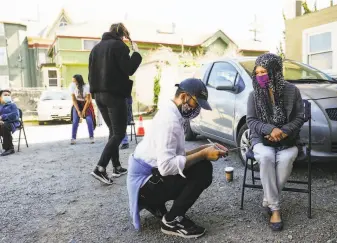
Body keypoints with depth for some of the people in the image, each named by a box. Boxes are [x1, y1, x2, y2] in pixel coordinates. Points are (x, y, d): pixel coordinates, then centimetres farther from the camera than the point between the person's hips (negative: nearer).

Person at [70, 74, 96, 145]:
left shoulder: (86, 87, -26)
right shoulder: (72, 86, -21)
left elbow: (88, 100, -17)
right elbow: (73, 99, -12)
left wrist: (83, 111, -15)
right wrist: (78, 111, -16)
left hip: (86, 103, -1)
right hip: (77, 103, 1)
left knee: (89, 120, -12)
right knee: (75, 121, -10)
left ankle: (91, 137, -1)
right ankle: (73, 138, -4)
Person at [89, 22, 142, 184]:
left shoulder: (96, 47, 16)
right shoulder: (119, 45, -6)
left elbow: (91, 72, 18)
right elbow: (129, 69, -13)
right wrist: (136, 52, 1)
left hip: (99, 94, 8)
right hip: (114, 95, -8)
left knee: (113, 131, 15)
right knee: (119, 133, -4)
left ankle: (117, 167, 16)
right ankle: (100, 168, -15)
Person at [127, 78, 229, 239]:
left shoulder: (172, 114, 9)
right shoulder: (169, 119, -22)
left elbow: (177, 154, 12)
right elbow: (166, 166, -31)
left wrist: (205, 148, 0)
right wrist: (203, 154, -24)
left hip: (150, 177, 10)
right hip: (145, 182, -10)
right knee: (203, 169, -20)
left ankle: (154, 203, 15)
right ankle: (172, 220, -7)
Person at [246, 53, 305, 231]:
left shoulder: (291, 91, 0)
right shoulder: (254, 95, 0)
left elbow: (299, 117, 0)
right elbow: (251, 121, -3)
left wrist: (283, 132, -18)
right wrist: (270, 129, -21)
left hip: (287, 140, 0)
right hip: (262, 139, 0)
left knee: (285, 159, -33)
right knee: (266, 157, -34)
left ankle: (268, 201, -11)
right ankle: (275, 208, -21)